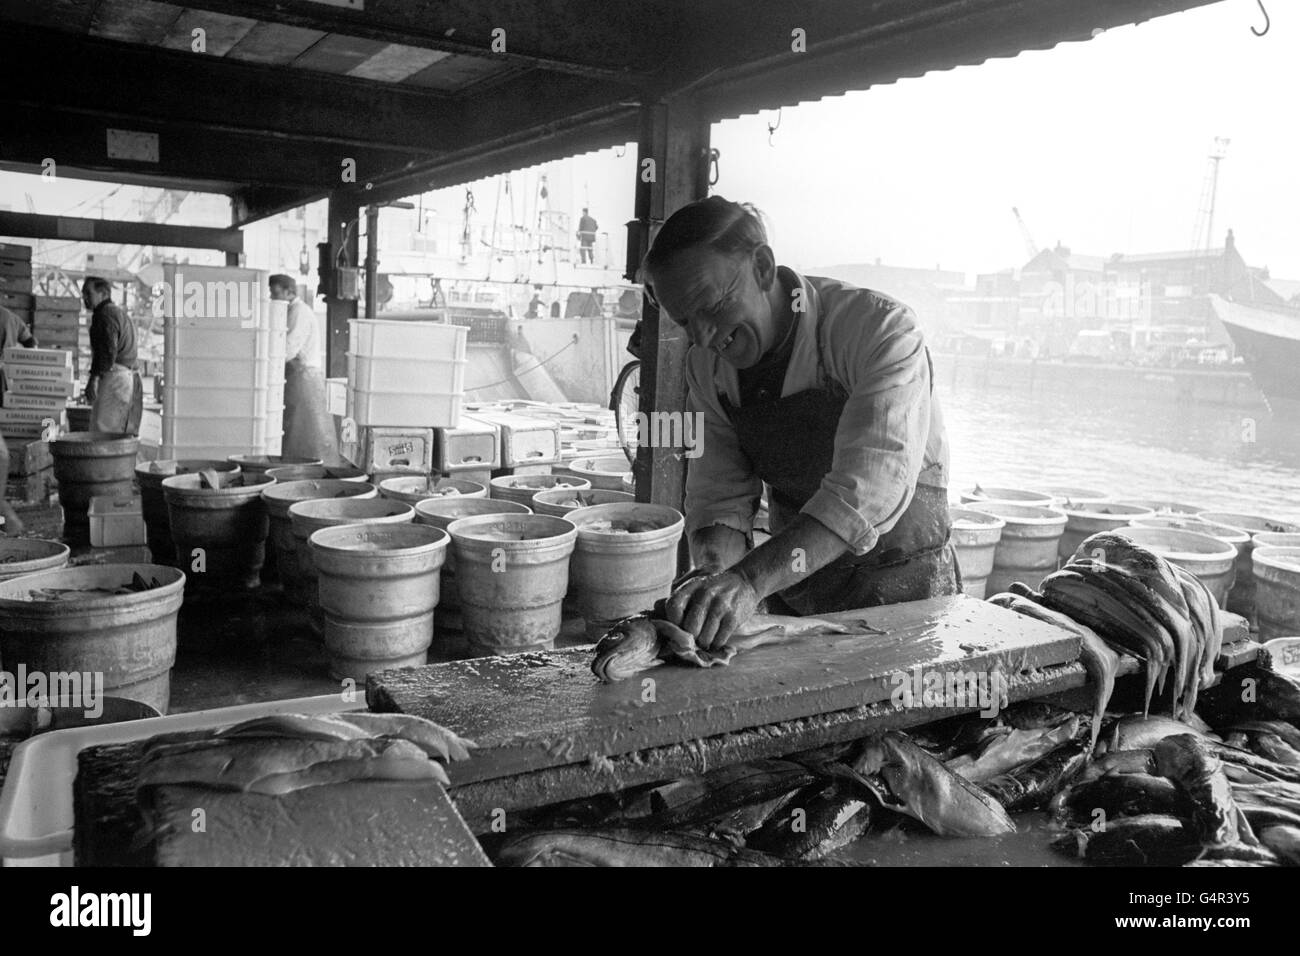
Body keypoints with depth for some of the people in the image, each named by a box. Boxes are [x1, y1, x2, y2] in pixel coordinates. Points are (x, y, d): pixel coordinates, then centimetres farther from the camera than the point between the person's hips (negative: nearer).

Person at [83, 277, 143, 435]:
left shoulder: (105, 314, -8)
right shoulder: (121, 314, 24)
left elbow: (108, 350, -20)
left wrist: (94, 378, -22)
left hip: (114, 377, -10)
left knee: (101, 431, -12)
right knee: (126, 433, 10)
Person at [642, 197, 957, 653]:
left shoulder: (879, 329, -20)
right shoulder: (707, 368, -2)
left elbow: (872, 485, -31)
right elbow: (720, 496, -3)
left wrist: (753, 579, -41)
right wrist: (714, 571, -24)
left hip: (903, 587, -3)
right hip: (791, 582, 4)